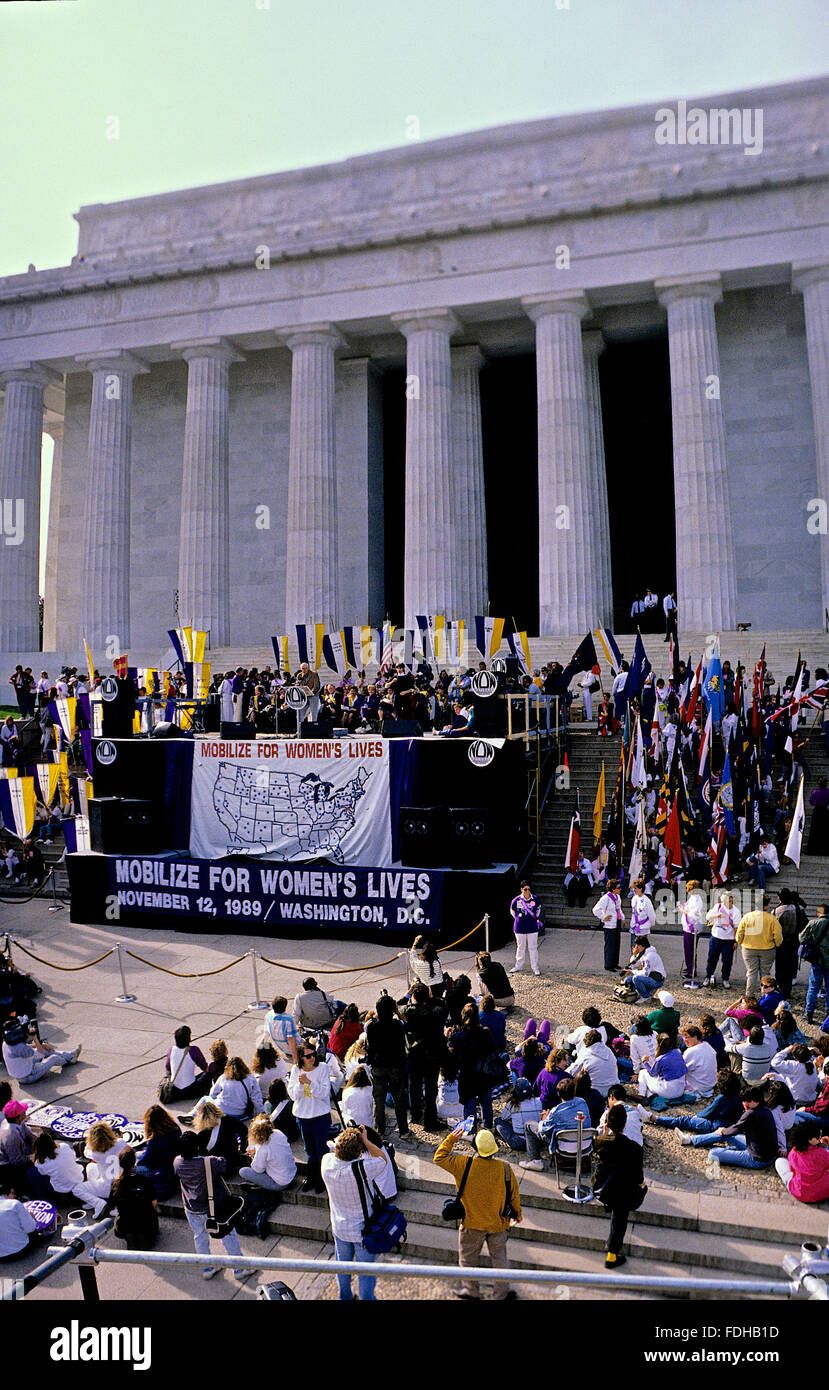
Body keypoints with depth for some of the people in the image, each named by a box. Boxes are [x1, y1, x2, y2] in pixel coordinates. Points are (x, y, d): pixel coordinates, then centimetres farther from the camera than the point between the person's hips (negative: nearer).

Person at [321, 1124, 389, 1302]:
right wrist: (365, 1140, -18)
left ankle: (344, 1297, 48)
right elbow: (383, 1159, -16)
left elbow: (338, 1154, 3)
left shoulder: (327, 1162, -22)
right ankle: (366, 1298, 36)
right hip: (363, 1230, -5)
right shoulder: (363, 1169, -35)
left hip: (339, 1227, 5)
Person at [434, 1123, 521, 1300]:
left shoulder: (464, 1165, -23)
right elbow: (514, 1195, -3)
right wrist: (517, 1213, 15)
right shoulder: (505, 1169, -19)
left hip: (472, 1223, -1)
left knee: (468, 1257, 21)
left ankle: (471, 1290, 34)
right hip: (498, 1223, 1)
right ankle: (502, 1292, 32)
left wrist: (452, 1138, -5)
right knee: (499, 1257, 21)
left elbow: (439, 1158, -11)